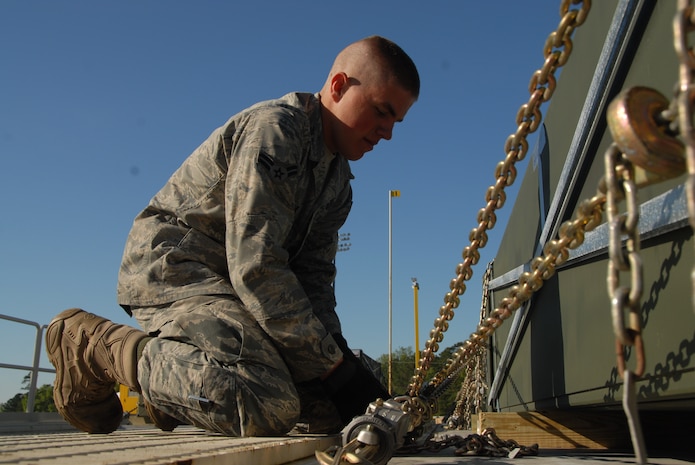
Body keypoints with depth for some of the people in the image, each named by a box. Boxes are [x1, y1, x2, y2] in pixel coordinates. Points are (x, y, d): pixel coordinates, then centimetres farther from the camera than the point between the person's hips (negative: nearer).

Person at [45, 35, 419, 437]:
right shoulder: (273, 129, -17)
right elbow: (255, 268, -26)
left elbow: (314, 277, 6)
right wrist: (334, 366, -24)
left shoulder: (339, 181, 12)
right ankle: (92, 345, -10)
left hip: (232, 284, 9)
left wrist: (339, 355, -12)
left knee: (334, 407, 0)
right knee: (267, 407, -31)